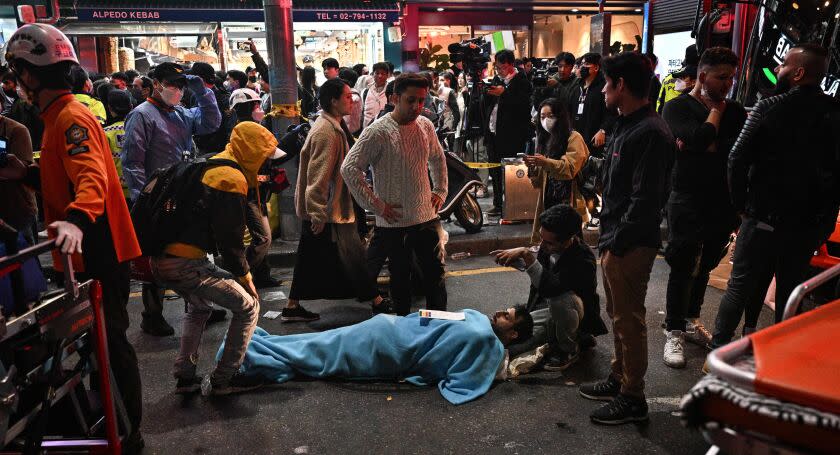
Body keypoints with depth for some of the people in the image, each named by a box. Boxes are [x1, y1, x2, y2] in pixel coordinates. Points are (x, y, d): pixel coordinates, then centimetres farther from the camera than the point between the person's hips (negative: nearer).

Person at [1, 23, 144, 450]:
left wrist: (76, 220, -47)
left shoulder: (71, 117, -15)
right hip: (85, 251, 10)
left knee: (109, 340, -1)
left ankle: (127, 432, 12)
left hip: (98, 251, -10)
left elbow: (92, 177, -30)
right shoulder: (59, 116, 17)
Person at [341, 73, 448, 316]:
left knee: (436, 273, 10)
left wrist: (440, 191, 12)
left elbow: (437, 158, 23)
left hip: (427, 216, 5)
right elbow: (349, 169, -15)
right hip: (394, 221, -4)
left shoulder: (425, 126, 4)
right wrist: (376, 205, -15)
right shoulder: (378, 132, -14)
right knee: (400, 277, 11)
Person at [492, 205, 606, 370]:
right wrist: (512, 256, -10)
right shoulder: (549, 246, -12)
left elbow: (550, 288, -45)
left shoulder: (583, 258, -32)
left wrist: (527, 255, -45)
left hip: (577, 314, -6)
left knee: (559, 298, -40)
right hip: (552, 308, 6)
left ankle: (569, 349, -11)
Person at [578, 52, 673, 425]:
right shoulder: (625, 126, 13)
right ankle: (619, 379, 36)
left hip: (630, 244, -10)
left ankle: (632, 399, 16)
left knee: (628, 320, 1)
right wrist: (608, 236, 15)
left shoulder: (651, 133, -19)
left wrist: (618, 241, -19)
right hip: (614, 239, 10)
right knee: (618, 314, 20)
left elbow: (645, 199, -23)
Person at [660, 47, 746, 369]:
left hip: (723, 203, 5)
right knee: (682, 268, -1)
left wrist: (705, 147, -16)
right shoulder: (677, 107, -3)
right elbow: (699, 139, -21)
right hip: (688, 201, -5)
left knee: (703, 266, 15)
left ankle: (691, 321, 31)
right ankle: (674, 333, 9)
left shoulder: (735, 110, 10)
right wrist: (716, 109, -5)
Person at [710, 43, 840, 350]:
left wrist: (740, 204, -4)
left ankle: (718, 347, 16)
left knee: (740, 286, 10)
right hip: (809, 225, 3)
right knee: (790, 292, 15)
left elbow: (738, 159, -16)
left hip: (763, 217, -3)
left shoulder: (769, 108, -11)